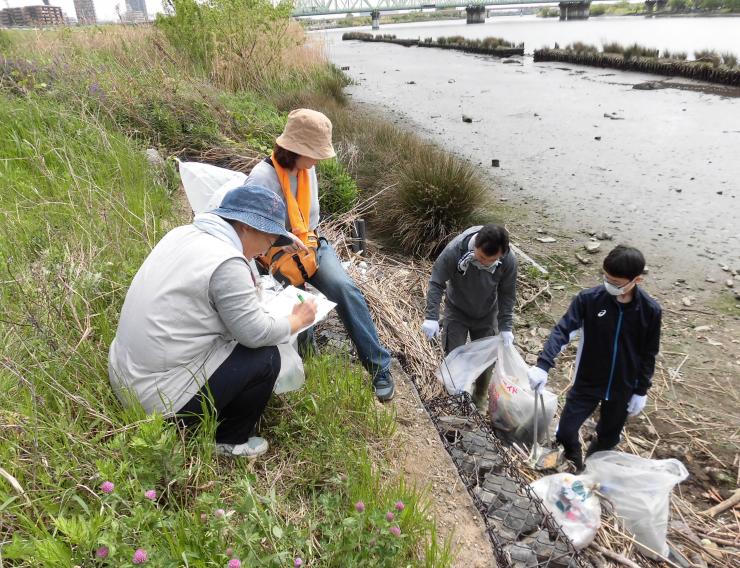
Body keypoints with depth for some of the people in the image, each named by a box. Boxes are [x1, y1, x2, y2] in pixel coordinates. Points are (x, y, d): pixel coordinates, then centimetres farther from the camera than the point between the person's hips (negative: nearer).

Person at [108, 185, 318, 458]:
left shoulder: (183, 233, 4)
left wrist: (245, 291, 10)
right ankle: (229, 441, 14)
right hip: (160, 397, -9)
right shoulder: (226, 262, -22)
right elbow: (256, 333, -16)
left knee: (233, 340, 20)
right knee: (266, 358, -3)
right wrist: (297, 320, 0)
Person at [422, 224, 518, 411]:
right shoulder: (454, 251, -33)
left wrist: (506, 327, -14)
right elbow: (436, 283, -22)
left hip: (487, 315, 2)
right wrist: (431, 317, -28)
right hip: (457, 312, -1)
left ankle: (480, 401, 33)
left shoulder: (509, 261, -27)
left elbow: (507, 295, -12)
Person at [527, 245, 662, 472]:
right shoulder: (589, 298, -17)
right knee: (565, 432, 0)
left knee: (608, 438, 18)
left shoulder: (650, 310, -13)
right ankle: (574, 467, 33)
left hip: (622, 388, 1)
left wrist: (641, 391, 0)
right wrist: (543, 365, -34)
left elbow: (648, 354, -2)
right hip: (587, 383, -1)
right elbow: (562, 330, -21)